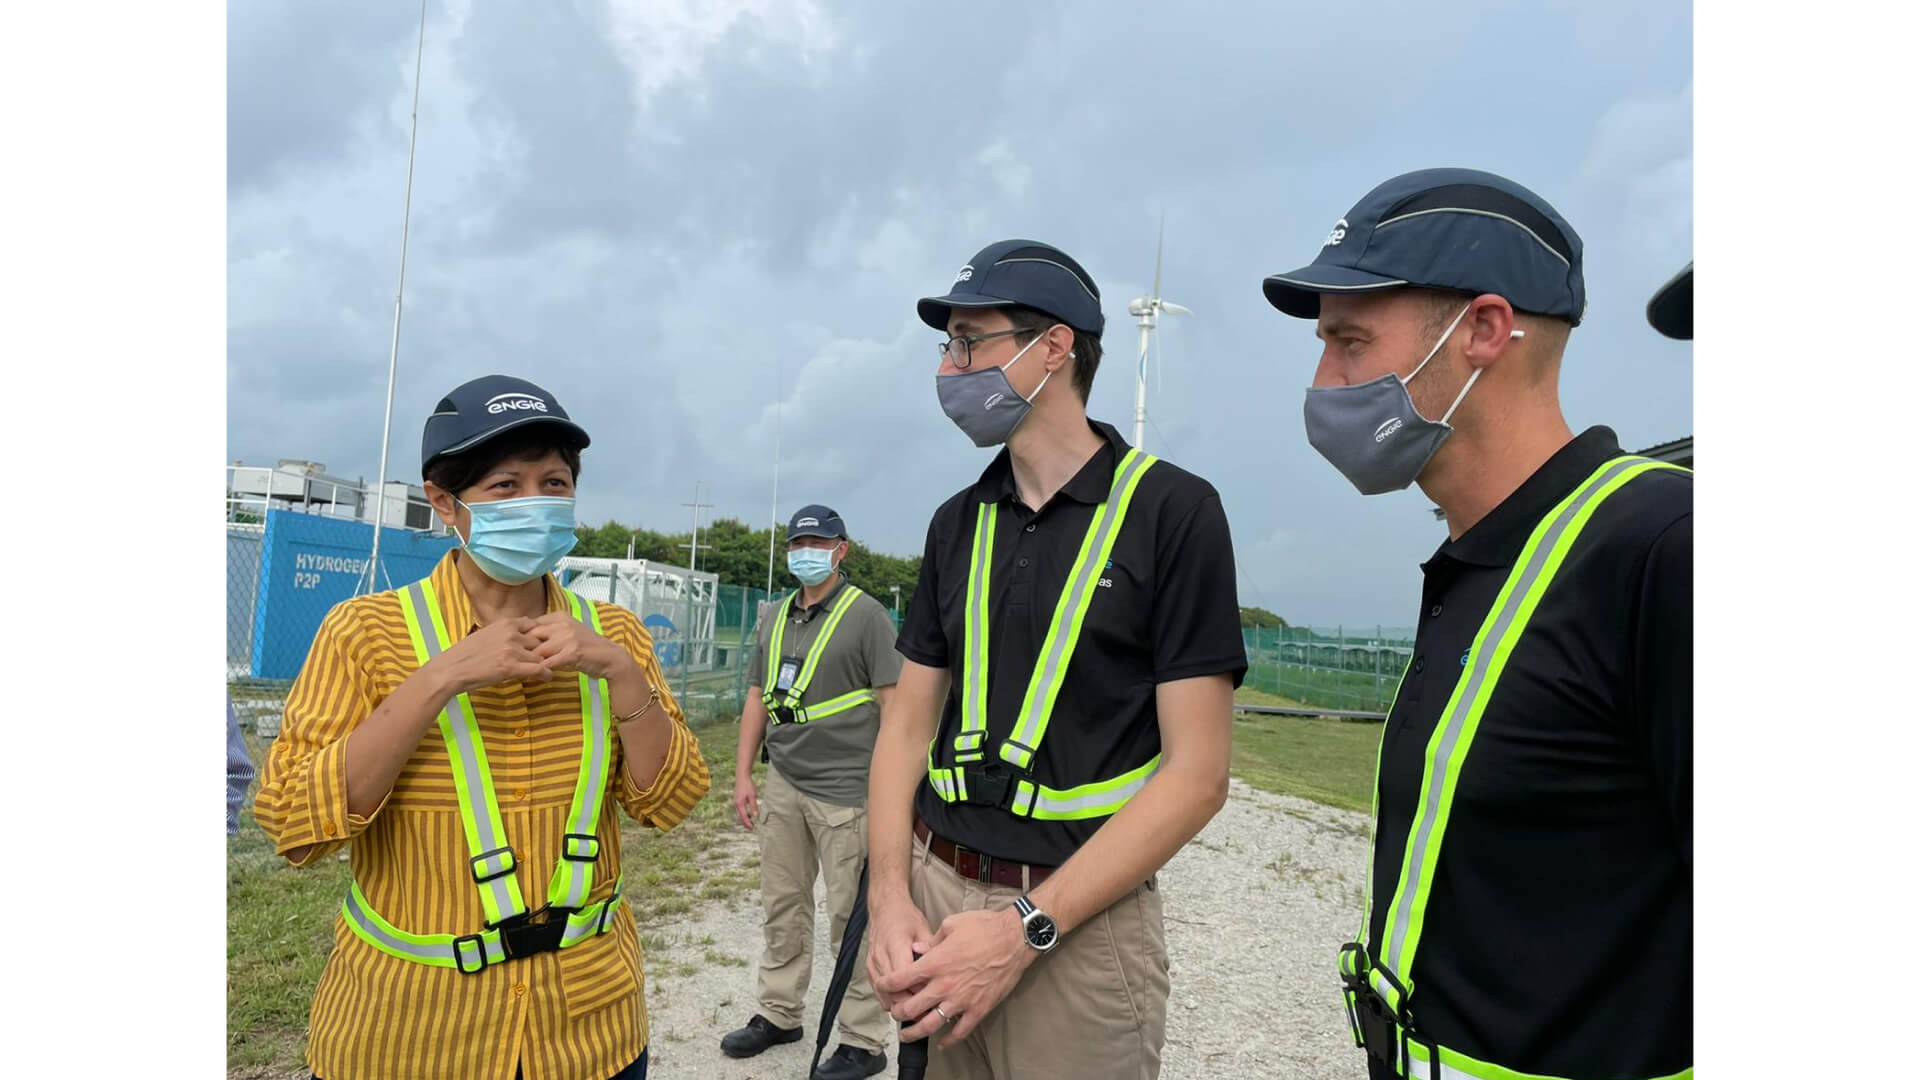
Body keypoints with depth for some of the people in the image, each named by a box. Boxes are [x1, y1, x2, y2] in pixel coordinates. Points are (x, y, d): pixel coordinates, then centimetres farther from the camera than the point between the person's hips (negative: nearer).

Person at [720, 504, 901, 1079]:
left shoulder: (866, 614, -7)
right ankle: (779, 1014, 32)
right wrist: (743, 774, 12)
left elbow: (894, 703, -10)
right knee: (782, 906, 16)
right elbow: (758, 698, 17)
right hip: (781, 785, 6)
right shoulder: (775, 617, 12)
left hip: (845, 790, -6)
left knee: (852, 917, 0)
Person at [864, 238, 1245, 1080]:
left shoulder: (1172, 510, -10)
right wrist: (890, 897, -8)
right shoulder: (958, 523, 6)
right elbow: (909, 724, 7)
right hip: (934, 892, 5)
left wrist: (1026, 928, -18)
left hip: (1081, 922, -5)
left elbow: (1196, 775, -13)